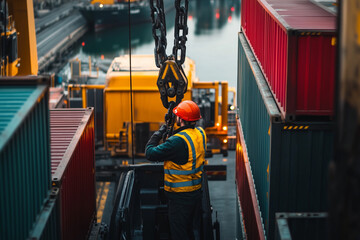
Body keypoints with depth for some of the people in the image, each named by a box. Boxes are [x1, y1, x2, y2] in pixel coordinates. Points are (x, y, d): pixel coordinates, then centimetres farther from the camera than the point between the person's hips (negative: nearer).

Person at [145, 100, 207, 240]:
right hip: (196, 191, 8)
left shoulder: (178, 141, -26)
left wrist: (159, 132, -10)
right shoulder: (200, 133, -1)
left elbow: (150, 154, -22)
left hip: (180, 196, -8)